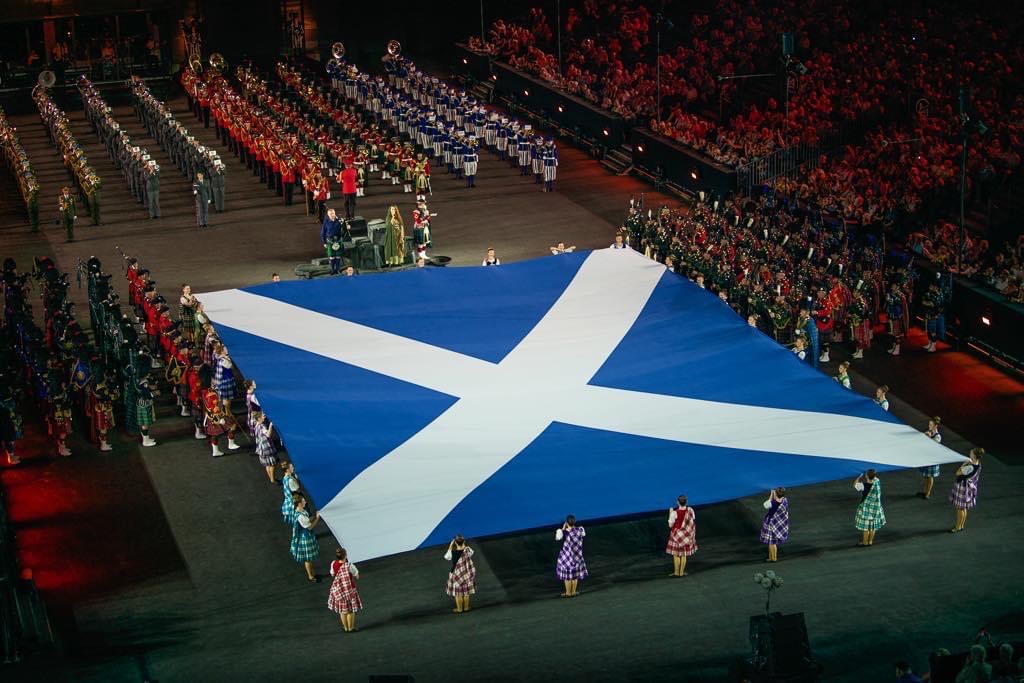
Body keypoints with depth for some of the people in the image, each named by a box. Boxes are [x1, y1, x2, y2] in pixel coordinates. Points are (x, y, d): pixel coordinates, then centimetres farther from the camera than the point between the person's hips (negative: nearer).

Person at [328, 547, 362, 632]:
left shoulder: (333, 564, -13)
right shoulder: (349, 565, -25)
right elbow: (357, 576, -14)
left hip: (338, 589, 4)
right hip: (349, 589, -4)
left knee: (343, 610, 19)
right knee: (351, 610, 14)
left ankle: (345, 628, 29)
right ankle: (351, 628, 23)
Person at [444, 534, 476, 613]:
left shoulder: (453, 553, -28)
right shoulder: (468, 550, -18)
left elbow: (446, 557, -8)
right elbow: (471, 552, 6)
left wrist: (450, 547, -5)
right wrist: (464, 545, 7)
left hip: (457, 574, -3)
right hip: (467, 574, 3)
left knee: (458, 593, 14)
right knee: (466, 591, 20)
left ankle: (459, 609, 26)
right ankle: (466, 607, 32)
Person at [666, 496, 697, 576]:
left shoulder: (674, 512, -21)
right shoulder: (690, 511, -9)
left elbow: (670, 525, -13)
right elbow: (693, 522, 0)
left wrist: (670, 513, -5)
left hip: (677, 534, -4)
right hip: (687, 535, 4)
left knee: (676, 554, 9)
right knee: (684, 554, 14)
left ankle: (676, 572, 15)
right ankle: (682, 572, 20)